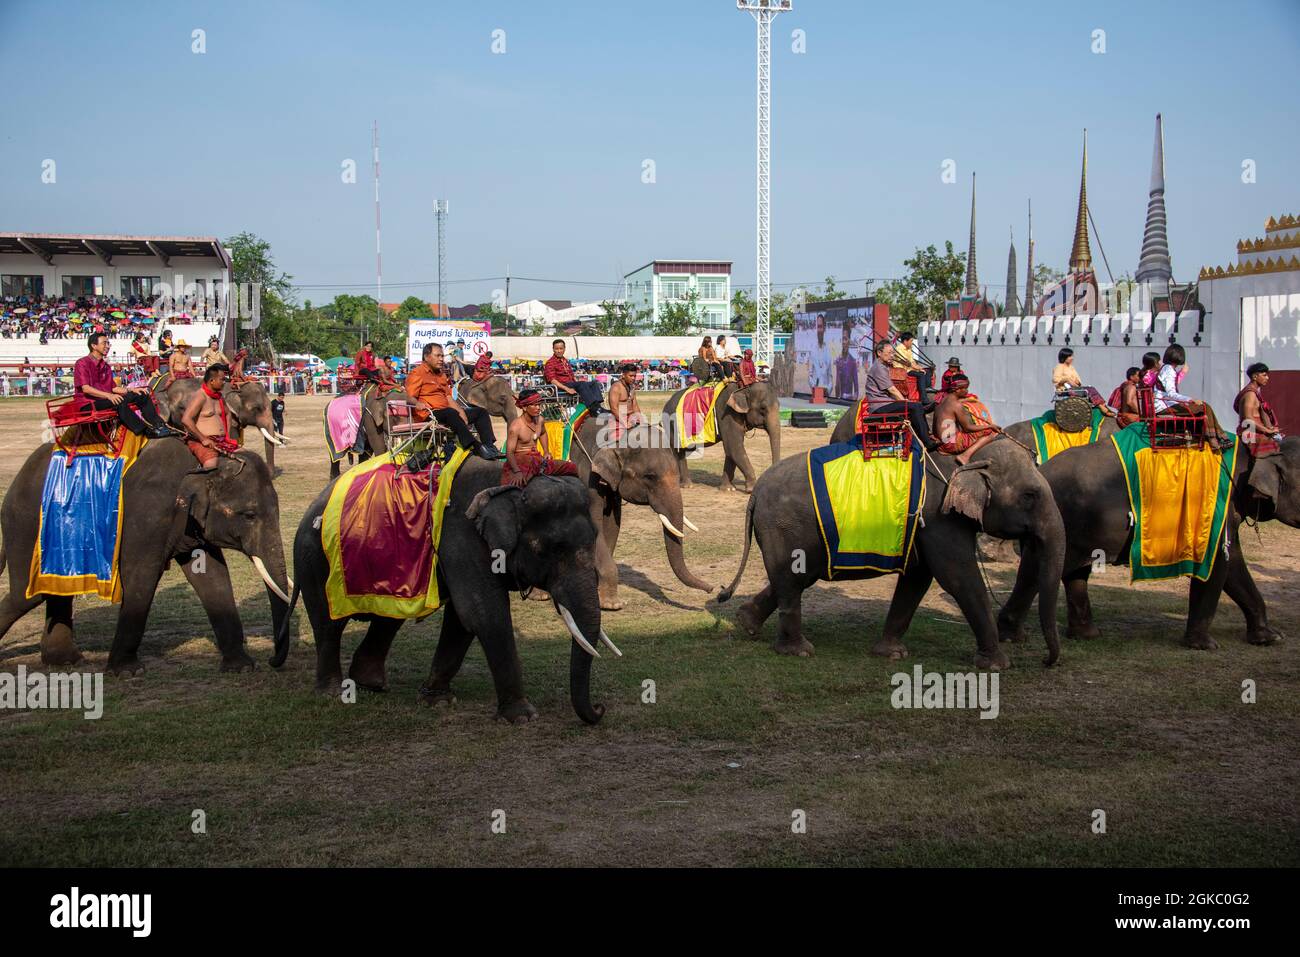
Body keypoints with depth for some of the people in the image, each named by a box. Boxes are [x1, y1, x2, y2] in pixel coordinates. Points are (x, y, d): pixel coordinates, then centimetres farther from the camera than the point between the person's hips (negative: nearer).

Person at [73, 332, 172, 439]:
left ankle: (158, 426, -13)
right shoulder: (82, 363, -5)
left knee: (142, 395, -3)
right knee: (120, 401, -36)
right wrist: (109, 395, -31)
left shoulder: (105, 366, 19)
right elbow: (85, 388, -18)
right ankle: (146, 431, -37)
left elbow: (114, 388, 20)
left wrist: (131, 390, 2)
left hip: (106, 398, 8)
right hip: (89, 404, -8)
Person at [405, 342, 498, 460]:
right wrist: (417, 404, -35)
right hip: (429, 414, -9)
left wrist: (460, 411, 1)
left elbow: (448, 397, 17)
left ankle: (489, 446, -19)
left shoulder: (441, 374, 25)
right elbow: (410, 397, -13)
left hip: (445, 412, 9)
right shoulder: (417, 373, -1)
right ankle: (477, 447, -48)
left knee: (481, 412, 1)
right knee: (451, 413, -40)